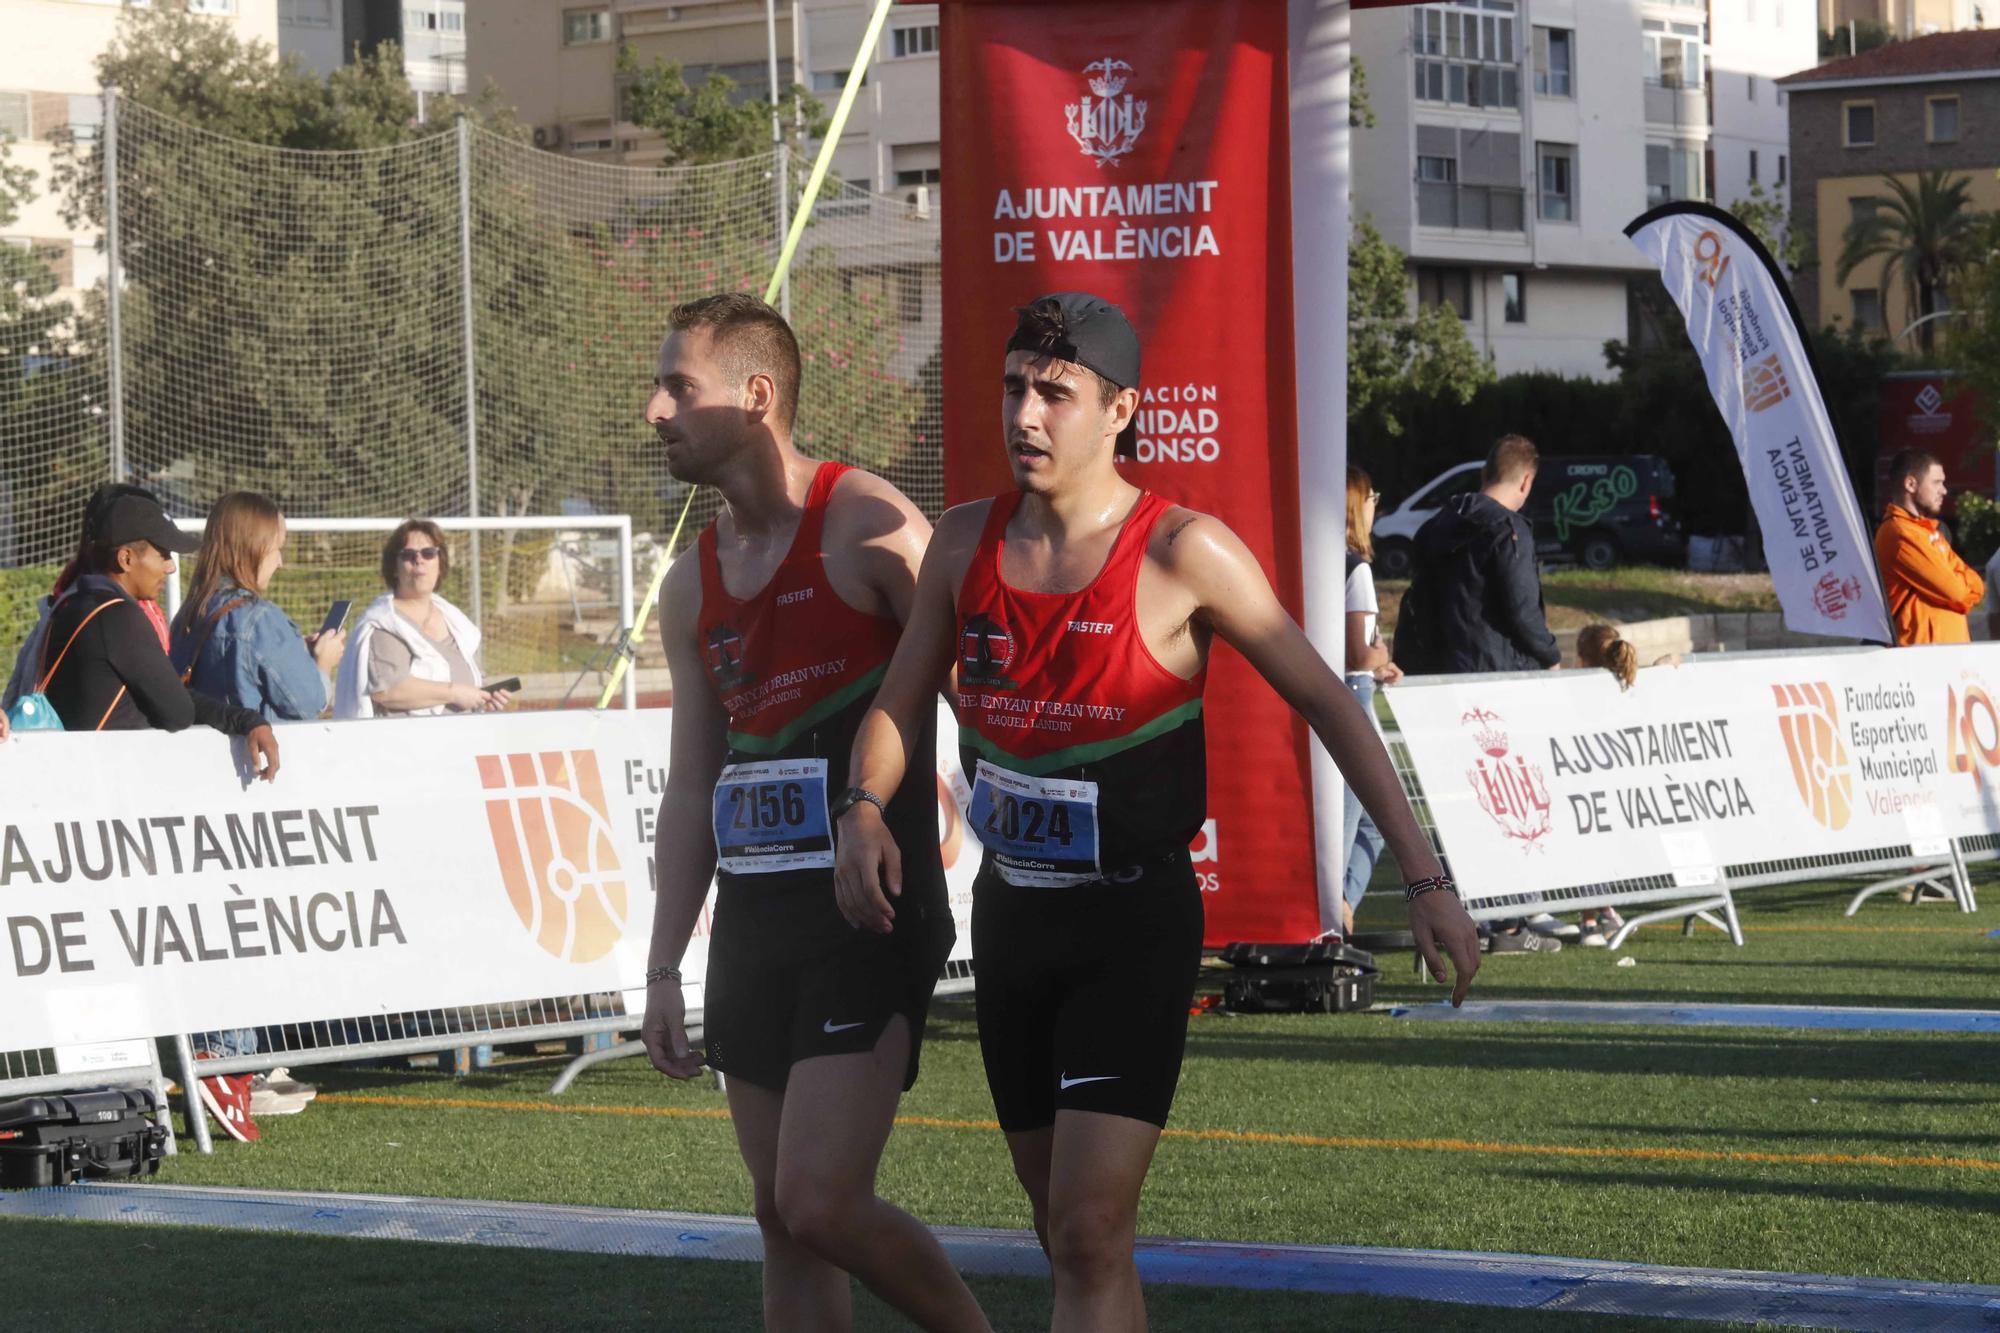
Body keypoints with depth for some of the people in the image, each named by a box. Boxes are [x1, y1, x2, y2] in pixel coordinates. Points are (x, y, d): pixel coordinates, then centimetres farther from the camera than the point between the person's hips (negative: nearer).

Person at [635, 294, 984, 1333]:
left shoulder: (865, 526, -8)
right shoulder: (692, 587, 13)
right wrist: (663, 969, 14)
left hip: (868, 917, -7)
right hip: (753, 924, 7)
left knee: (821, 1203, -15)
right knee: (782, 1218, 7)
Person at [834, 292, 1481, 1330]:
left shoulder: (1182, 553, -13)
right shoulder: (966, 543, 2)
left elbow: (1328, 705, -7)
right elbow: (900, 702, 14)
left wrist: (1425, 881, -10)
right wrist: (864, 815, -7)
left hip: (1137, 928, -6)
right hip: (1011, 913, 6)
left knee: (1091, 1236, -15)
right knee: (1061, 1225, 14)